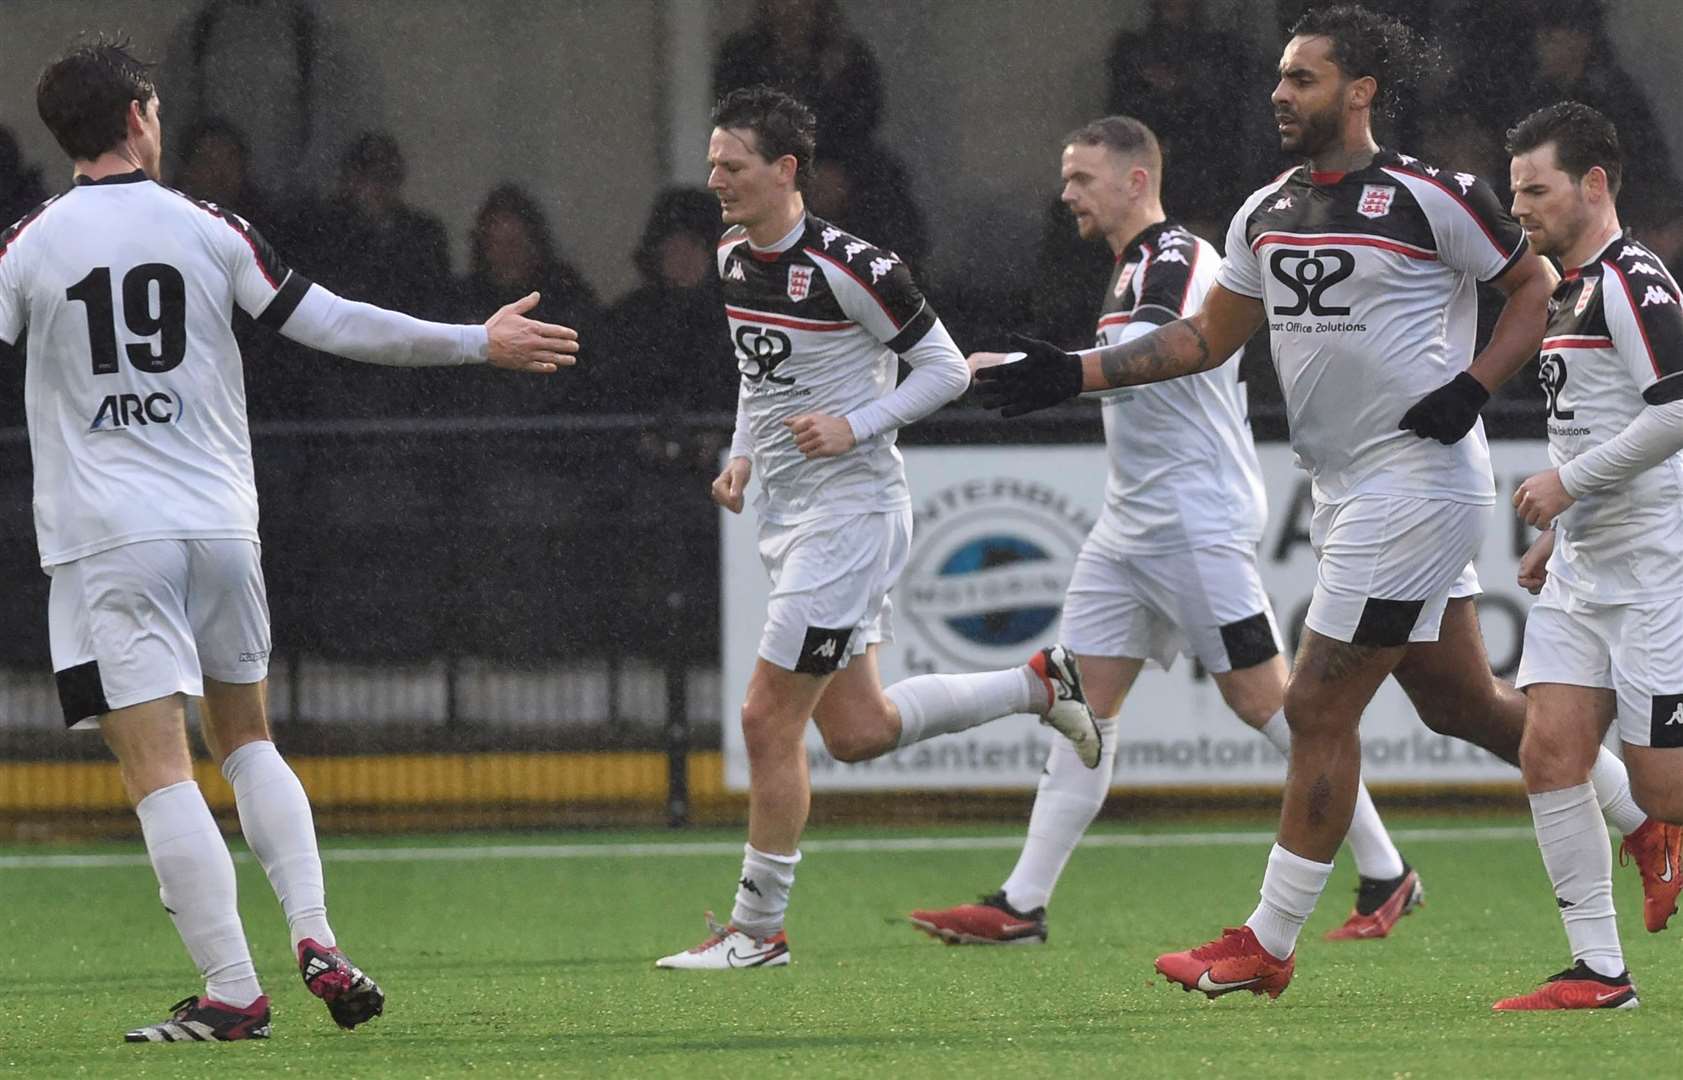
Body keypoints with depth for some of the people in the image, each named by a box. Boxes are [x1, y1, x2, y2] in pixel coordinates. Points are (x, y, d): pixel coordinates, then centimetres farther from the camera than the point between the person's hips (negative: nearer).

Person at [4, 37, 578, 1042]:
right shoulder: (210, 230, 0)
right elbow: (335, 325, 1)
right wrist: (479, 344, 11)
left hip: (106, 542, -3)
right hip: (220, 524, 3)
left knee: (158, 767, -4)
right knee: (248, 741, 21)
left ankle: (232, 991, -10)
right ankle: (315, 937, 5)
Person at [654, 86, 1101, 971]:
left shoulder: (847, 267, -18)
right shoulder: (733, 258, 7)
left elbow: (945, 367, -10)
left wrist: (854, 427, -21)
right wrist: (742, 455, 10)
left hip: (850, 508, -9)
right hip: (788, 513, 9)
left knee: (770, 720, -8)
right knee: (858, 729, 12)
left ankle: (756, 928, 3)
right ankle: (1040, 685, 29)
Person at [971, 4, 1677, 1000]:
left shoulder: (1428, 197, -12)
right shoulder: (1267, 215, 11)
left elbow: (1539, 286, -3)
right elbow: (1207, 339, 18)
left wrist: (1474, 386, -16)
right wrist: (1071, 375, 11)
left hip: (1416, 479, -8)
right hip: (1351, 494, 8)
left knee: (1320, 709, -6)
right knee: (1463, 702, 14)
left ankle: (1270, 947, 1)